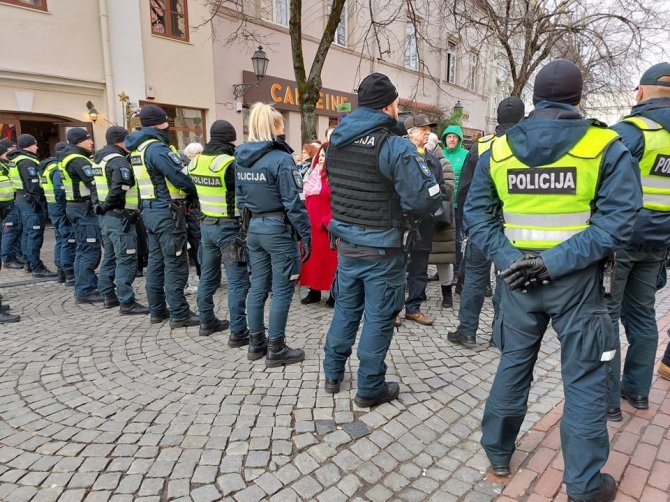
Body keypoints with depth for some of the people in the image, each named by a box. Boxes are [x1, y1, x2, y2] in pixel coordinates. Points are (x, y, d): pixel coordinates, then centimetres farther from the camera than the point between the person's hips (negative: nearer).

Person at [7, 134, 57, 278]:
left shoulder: (17, 160, 17)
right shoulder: (27, 162, -15)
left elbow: (24, 182, 18)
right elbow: (33, 185, -22)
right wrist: (41, 201, -19)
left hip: (21, 198, 11)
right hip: (30, 200, -11)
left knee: (28, 233, 17)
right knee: (35, 234, -9)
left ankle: (29, 263, 26)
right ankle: (37, 268, -8)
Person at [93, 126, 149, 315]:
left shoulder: (100, 159, 17)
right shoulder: (119, 161, -15)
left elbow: (101, 187, 19)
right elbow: (119, 190, -26)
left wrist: (104, 206, 12)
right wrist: (109, 205, -13)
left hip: (106, 216, 10)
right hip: (119, 217, -10)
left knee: (110, 257, 18)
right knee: (126, 260, -8)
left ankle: (108, 296, 28)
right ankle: (127, 303, -6)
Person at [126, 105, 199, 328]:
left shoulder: (138, 148, 14)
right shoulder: (156, 148, -17)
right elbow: (178, 176, -20)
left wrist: (186, 194, 6)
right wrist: (194, 192, -1)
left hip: (151, 210, 10)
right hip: (167, 212, -10)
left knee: (156, 260, 14)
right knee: (175, 264, -4)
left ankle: (157, 310, 23)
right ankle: (179, 314, 2)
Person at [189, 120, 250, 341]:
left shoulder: (195, 162, 5)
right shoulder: (230, 163, -18)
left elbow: (195, 189, 13)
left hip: (206, 224, 8)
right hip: (229, 227, -7)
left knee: (208, 276, 18)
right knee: (237, 281, -2)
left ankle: (207, 321, 30)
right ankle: (238, 332, 0)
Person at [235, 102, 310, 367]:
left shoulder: (241, 158, 8)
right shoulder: (281, 159, -15)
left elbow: (240, 197, 12)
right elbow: (293, 203, -17)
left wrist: (250, 222, 18)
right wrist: (305, 235, -12)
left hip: (253, 228, 7)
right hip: (278, 229, -7)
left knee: (258, 285, 14)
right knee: (282, 290, 2)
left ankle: (256, 343, 24)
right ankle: (275, 350, 10)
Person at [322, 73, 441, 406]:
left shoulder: (337, 140, 4)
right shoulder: (395, 145, -17)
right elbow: (426, 199, -20)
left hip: (346, 243, 6)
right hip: (381, 249, -6)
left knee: (346, 308, 20)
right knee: (378, 317, 8)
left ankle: (333, 374, 33)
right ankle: (370, 389, 22)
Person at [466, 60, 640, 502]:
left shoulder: (498, 149, 2)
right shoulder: (606, 146, -6)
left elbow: (476, 213, -2)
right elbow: (619, 219, -15)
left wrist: (507, 258, -8)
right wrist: (556, 262, -18)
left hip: (518, 279, 3)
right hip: (577, 282, -2)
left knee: (514, 366, 17)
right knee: (585, 380, 11)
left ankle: (498, 454, 33)